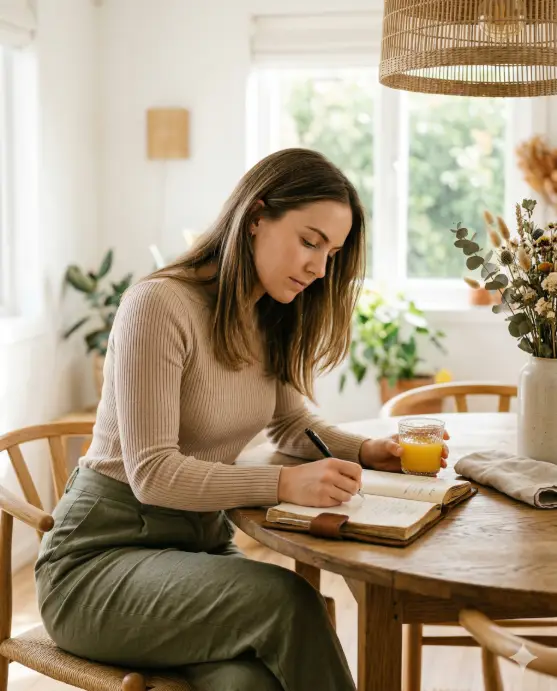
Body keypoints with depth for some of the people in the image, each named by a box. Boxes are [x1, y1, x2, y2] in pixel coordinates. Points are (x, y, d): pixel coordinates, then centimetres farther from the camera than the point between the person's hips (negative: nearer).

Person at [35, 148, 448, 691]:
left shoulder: (269, 321, 8)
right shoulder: (159, 304, -17)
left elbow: (291, 423, 22)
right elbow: (152, 472, -21)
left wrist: (365, 451, 2)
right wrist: (285, 485, -32)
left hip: (202, 541, 6)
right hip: (102, 553, -6)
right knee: (286, 601, -30)